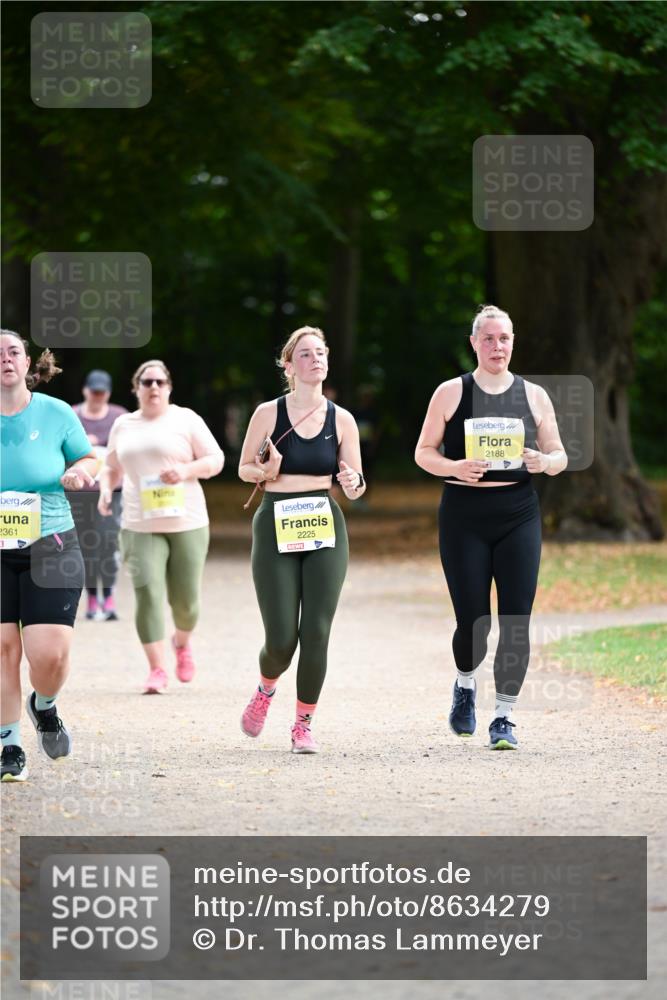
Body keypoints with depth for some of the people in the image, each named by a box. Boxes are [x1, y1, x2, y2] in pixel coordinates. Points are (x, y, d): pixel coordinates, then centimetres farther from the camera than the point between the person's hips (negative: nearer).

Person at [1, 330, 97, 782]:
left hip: (50, 546, 0)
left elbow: (89, 458, 15)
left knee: (50, 654, -9)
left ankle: (44, 706, 27)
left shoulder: (56, 413, 1)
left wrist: (78, 472, -8)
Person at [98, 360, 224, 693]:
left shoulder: (185, 419, 2)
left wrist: (186, 470, -17)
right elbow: (111, 468, 23)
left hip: (187, 524, -2)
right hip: (140, 527, 2)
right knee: (148, 594, -14)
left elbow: (215, 460, 1)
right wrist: (106, 489, 1)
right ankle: (156, 669, -10)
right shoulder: (123, 425, 12)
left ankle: (182, 642, 36)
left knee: (185, 599, 3)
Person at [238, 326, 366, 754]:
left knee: (317, 633, -4)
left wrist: (353, 484, -15)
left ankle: (304, 725, 11)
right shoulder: (268, 413, -2)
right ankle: (266, 690, 30)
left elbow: (357, 485, 8)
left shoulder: (341, 420, 3)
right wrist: (265, 471, -15)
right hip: (276, 528, -2)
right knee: (282, 638, -4)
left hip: (325, 529, 2)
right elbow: (244, 468, 7)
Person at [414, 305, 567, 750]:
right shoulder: (451, 393, 2)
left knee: (516, 621, -7)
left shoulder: (533, 396, 7)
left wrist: (544, 462, -13)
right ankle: (465, 685, 29)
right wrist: (455, 467, -16)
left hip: (519, 516, 1)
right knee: (473, 623, -3)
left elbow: (559, 458, 10)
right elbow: (423, 453, 4)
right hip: (464, 517, -1)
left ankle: (505, 718, 2)